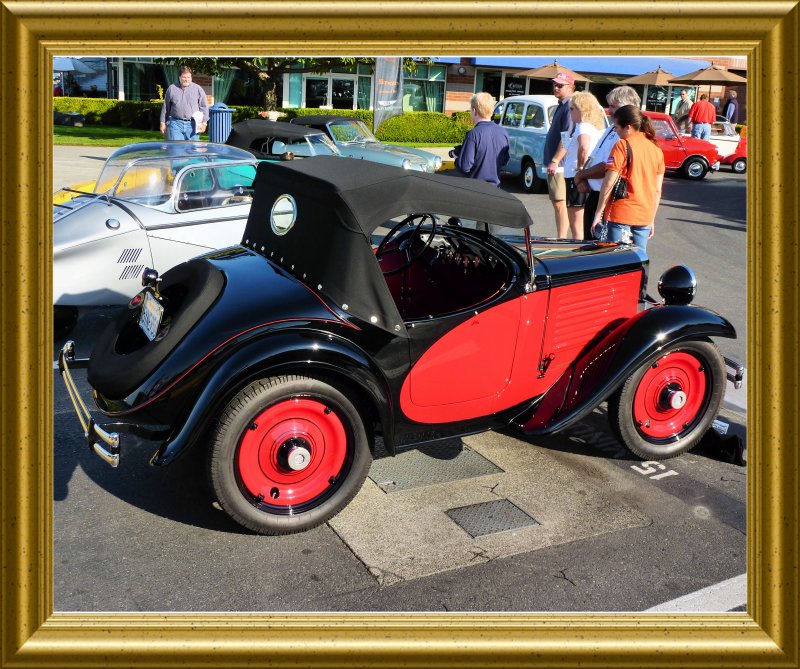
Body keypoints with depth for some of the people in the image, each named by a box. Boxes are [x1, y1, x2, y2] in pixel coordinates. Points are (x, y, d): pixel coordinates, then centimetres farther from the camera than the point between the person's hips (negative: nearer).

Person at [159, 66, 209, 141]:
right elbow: (165, 107, 15)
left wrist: (204, 122, 0)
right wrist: (163, 122, 13)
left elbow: (204, 107, 8)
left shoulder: (198, 89, 6)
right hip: (176, 124, 0)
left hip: (192, 124, 0)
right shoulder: (171, 89, 9)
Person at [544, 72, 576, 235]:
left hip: (560, 165, -10)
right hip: (555, 164, 10)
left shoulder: (570, 106, -12)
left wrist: (555, 161, -23)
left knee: (560, 203, -10)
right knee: (557, 203, 14)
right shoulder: (561, 105, 18)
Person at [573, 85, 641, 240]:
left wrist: (581, 174, -9)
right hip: (593, 195, 10)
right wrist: (582, 177, -1)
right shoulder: (611, 129, 15)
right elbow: (592, 158, 18)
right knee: (589, 243, 20)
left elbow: (607, 168, -24)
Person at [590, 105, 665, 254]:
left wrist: (598, 214, -9)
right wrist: (652, 220, 17)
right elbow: (657, 190, 11)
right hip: (645, 217, 6)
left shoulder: (622, 145, -9)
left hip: (621, 215, -6)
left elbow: (609, 183, -13)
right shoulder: (656, 149, 10)